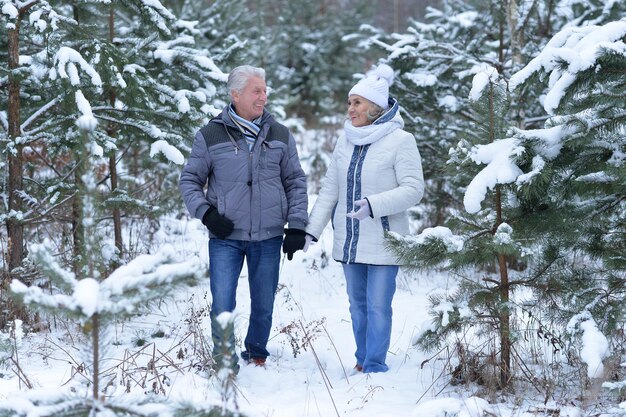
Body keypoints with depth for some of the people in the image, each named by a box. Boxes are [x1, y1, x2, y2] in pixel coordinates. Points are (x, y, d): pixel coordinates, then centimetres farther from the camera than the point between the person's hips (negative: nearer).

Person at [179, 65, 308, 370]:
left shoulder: (280, 135, 7)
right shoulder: (211, 136, 0)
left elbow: (296, 182, 11)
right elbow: (189, 180, 7)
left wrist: (296, 227, 2)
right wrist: (206, 213, -9)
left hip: (268, 238, 2)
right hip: (225, 238, -2)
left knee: (263, 306, 11)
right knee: (222, 306, -10)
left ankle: (256, 354, 32)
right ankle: (225, 363, 4)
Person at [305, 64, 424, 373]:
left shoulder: (400, 141, -11)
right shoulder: (346, 140, 7)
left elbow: (413, 190, -15)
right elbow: (330, 189, 11)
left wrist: (373, 205, -27)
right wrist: (312, 229, 4)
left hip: (383, 241, -6)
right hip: (349, 240, 6)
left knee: (378, 306, -3)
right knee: (357, 304, 15)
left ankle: (375, 366, 5)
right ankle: (363, 359, 28)